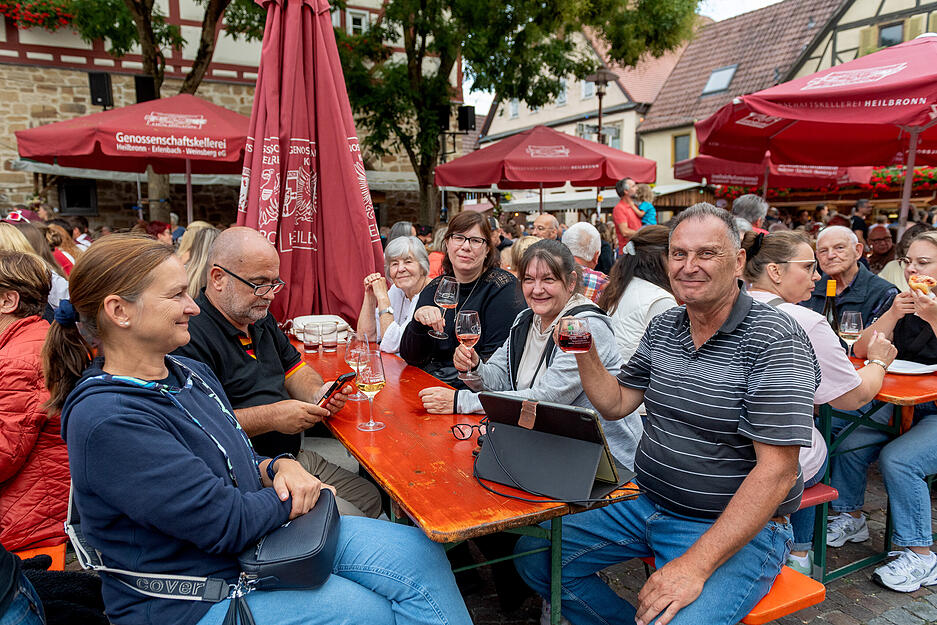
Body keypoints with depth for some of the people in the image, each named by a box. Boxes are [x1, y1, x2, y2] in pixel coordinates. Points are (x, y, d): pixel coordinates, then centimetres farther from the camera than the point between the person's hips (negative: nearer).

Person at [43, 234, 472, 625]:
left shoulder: (191, 372, 4)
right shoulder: (107, 421, -23)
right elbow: (228, 524, -25)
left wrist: (280, 468, -6)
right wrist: (299, 496, -7)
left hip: (264, 538, 8)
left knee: (420, 554, -8)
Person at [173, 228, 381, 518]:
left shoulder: (261, 318, 13)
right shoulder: (191, 335, -18)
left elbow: (295, 369, 22)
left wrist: (318, 394, 0)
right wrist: (270, 417, -24)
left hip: (295, 457, 9)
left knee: (371, 498, 8)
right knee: (345, 521, -21)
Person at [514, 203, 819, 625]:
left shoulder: (776, 340, -17)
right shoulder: (662, 328, 4)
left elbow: (776, 471, -22)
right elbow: (616, 404, 10)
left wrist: (697, 563, -27)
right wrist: (585, 352, -8)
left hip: (740, 528, -6)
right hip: (646, 506, 7)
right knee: (534, 553, 4)